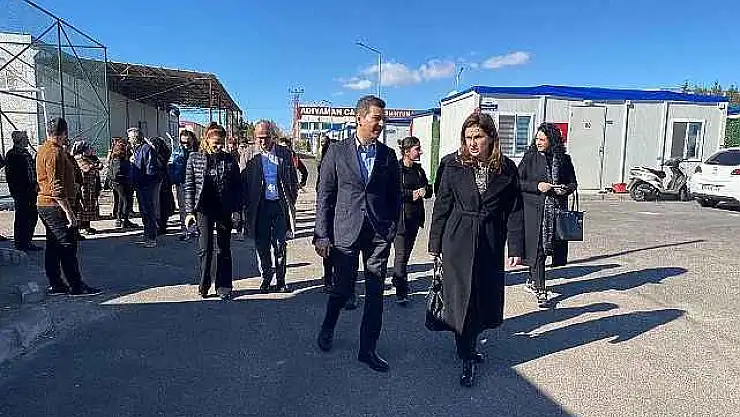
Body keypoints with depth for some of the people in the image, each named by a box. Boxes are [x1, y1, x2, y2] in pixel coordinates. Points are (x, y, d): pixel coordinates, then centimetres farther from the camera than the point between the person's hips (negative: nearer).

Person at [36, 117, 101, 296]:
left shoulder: (44, 149, 14)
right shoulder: (55, 152, -17)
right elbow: (57, 187, -23)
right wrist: (69, 212, -23)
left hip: (45, 205, 10)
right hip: (56, 207, -10)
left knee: (53, 246, 13)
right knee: (68, 246, -4)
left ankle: (55, 285, 20)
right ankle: (76, 286, 2)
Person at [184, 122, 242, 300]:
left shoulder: (230, 160, 2)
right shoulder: (195, 158, 2)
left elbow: (237, 187, 4)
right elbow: (189, 186, 2)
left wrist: (237, 210, -1)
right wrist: (190, 211, -3)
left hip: (225, 210, 1)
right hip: (204, 209, 0)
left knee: (224, 250, 7)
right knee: (205, 249, 3)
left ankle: (223, 287, 17)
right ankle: (204, 284, 20)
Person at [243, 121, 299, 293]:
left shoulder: (284, 153, 3)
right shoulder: (251, 156, 1)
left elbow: (293, 180, 8)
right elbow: (245, 183, 4)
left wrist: (291, 201, 2)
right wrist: (248, 205, -3)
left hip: (280, 205, 0)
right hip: (260, 206, 0)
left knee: (280, 245, 5)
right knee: (262, 246, 7)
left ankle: (280, 281, 18)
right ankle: (266, 278, 23)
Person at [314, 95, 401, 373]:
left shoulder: (388, 155, 6)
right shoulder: (337, 152, 0)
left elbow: (395, 197, 11)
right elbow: (324, 197, 0)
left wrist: (392, 230, 3)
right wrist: (322, 235, -4)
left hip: (379, 234, 2)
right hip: (345, 232, -2)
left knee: (375, 294, 6)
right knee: (343, 288, 10)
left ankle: (368, 349, 23)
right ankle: (327, 329, 40)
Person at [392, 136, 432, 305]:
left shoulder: (418, 169, 13)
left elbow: (429, 189, 15)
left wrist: (424, 191, -7)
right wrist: (411, 194, -15)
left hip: (414, 217, 7)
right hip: (400, 216, -7)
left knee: (406, 252, 14)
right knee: (401, 255, -6)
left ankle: (397, 280, 33)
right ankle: (401, 293, -1)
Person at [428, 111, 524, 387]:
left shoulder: (507, 169, 0)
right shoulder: (454, 166, -3)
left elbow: (514, 211, 2)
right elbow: (442, 206, 0)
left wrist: (516, 248, -2)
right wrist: (435, 243, 1)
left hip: (490, 243, 2)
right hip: (458, 241, -2)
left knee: (486, 298, 12)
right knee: (461, 298, 1)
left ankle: (469, 344, 37)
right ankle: (467, 359, 15)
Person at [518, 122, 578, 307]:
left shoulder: (563, 159, 7)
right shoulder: (530, 157, 0)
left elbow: (573, 183, 15)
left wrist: (566, 188, -7)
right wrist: (537, 186, -15)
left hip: (556, 210, 3)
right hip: (534, 210, -3)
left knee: (549, 247, 8)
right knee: (537, 250, -4)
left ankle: (532, 280, 30)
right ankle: (540, 291, 4)